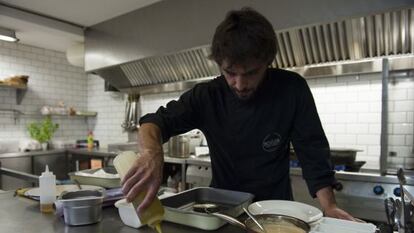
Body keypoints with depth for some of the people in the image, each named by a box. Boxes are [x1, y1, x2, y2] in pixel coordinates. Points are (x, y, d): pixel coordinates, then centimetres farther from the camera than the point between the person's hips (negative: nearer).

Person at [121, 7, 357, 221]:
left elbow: (313, 152, -9)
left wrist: (329, 207, -19)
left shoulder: (292, 89, -13)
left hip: (274, 208, 0)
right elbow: (156, 122, -14)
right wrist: (152, 151, -35)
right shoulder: (207, 95, -11)